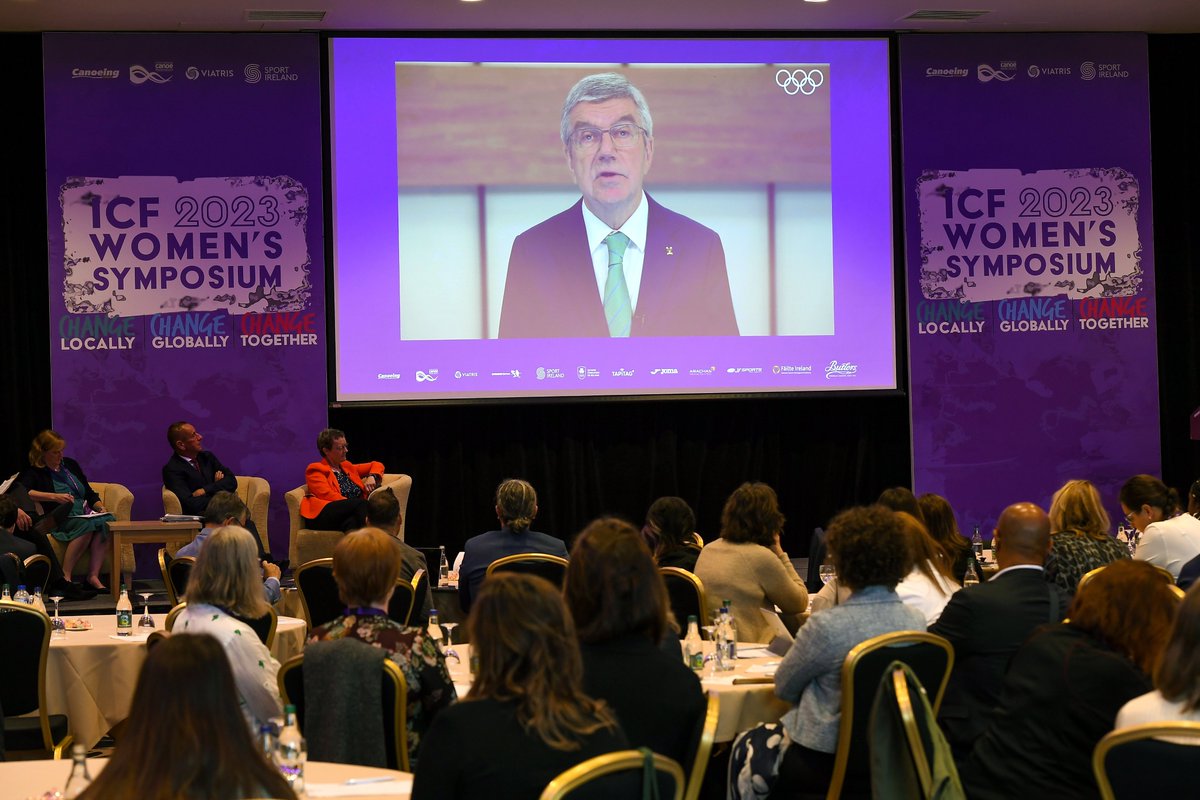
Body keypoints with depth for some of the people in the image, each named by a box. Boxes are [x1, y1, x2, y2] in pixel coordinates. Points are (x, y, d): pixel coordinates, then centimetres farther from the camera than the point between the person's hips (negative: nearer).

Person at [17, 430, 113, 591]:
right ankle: (65, 577, -35)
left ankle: (93, 576, -34)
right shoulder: (34, 473, 5)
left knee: (106, 521, -30)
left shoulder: (70, 464, 24)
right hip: (59, 519, -5)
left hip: (85, 514, 5)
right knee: (87, 525, -38)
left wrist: (101, 507, 4)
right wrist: (54, 497, -23)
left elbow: (89, 493, 25)